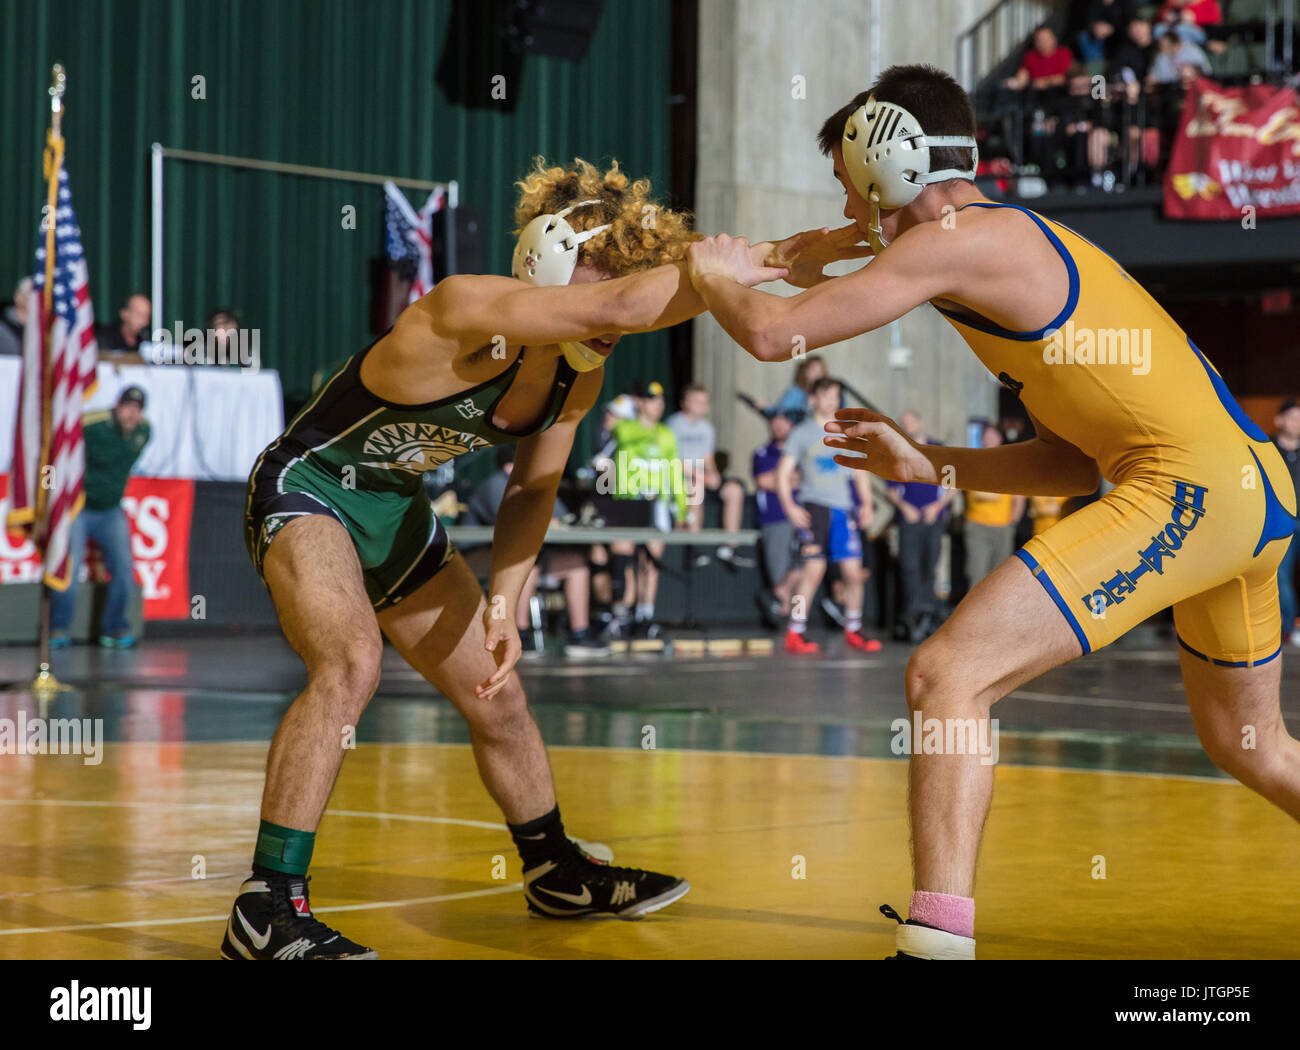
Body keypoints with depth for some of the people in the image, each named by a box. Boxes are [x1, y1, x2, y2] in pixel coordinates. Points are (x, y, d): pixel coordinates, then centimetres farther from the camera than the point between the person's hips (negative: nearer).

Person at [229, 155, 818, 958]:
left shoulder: (579, 378, -7)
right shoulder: (467, 314, -34)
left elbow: (532, 488, 6)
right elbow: (620, 303, -47)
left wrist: (503, 605, -6)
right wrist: (753, 261, -38)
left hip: (397, 515, 8)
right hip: (307, 492, -8)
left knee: (498, 697, 13)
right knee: (352, 664, -31)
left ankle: (558, 873, 35)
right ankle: (269, 910, -26)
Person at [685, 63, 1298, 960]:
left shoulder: (955, 240, -6)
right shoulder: (1022, 243, 23)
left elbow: (770, 332, -10)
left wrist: (714, 272, 10)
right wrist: (930, 466, 21)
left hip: (1189, 487, -10)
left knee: (948, 676, -13)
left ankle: (938, 936, -20)